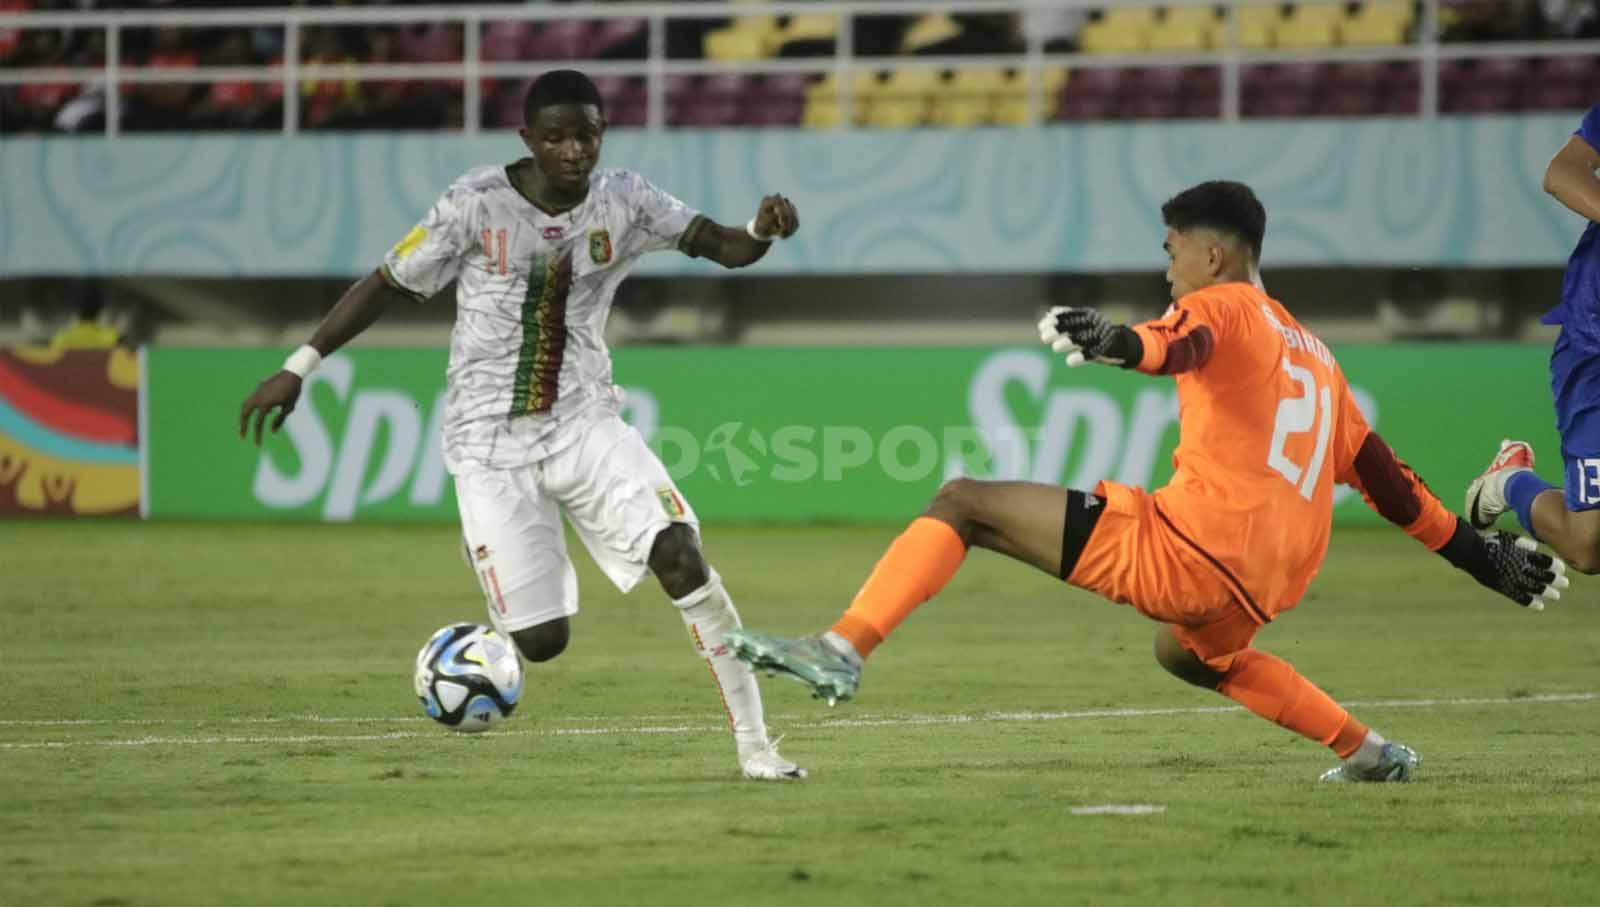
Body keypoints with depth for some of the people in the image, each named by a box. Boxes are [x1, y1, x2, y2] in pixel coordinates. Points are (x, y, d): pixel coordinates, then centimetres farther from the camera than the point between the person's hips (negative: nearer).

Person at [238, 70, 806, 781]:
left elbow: (723, 246, -8)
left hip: (584, 421, 2)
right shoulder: (478, 204, -10)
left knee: (681, 556, -20)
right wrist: (298, 368, -1)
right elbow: (388, 284, -1)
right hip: (490, 444, -2)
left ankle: (754, 747, -13)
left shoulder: (623, 202, -2)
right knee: (543, 640, -10)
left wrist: (762, 230, -32)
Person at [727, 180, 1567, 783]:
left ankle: (842, 651, -24)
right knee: (1188, 651, 43)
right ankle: (1368, 753, 35)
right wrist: (1482, 554, 36)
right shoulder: (1316, 359, 28)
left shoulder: (1224, 308, 4)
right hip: (1260, 589, 8)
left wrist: (1117, 342, -43)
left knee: (963, 502, -5)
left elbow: (1180, 347, -22)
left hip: (1186, 542, -8)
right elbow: (1387, 479, 29)